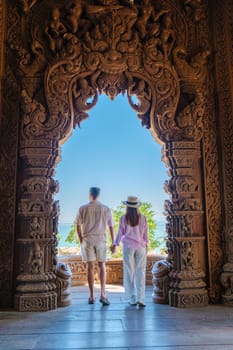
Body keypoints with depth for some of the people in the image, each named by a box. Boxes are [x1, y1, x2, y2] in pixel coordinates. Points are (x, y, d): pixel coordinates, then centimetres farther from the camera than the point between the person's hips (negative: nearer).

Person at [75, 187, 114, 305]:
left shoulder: (83, 209, 1)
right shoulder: (105, 209, 1)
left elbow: (78, 226, 3)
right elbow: (111, 227, 1)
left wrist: (81, 240, 13)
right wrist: (113, 242, 7)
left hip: (87, 240, 0)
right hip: (101, 240, 0)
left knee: (90, 267, 6)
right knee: (102, 266, 11)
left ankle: (92, 296, 12)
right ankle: (102, 294, 3)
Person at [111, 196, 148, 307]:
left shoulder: (124, 218, -6)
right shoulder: (142, 218, -3)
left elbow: (120, 233, 0)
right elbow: (145, 234, 3)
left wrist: (115, 245, 12)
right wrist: (146, 244, 16)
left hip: (128, 247, -1)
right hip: (140, 247, 1)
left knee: (129, 273, 7)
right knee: (140, 272, 3)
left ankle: (132, 299, 11)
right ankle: (140, 298, -5)